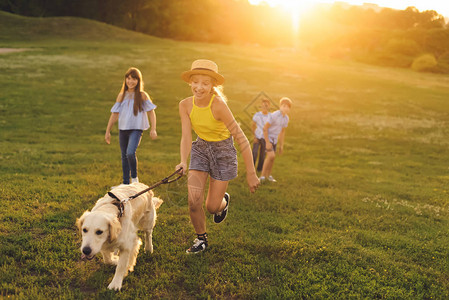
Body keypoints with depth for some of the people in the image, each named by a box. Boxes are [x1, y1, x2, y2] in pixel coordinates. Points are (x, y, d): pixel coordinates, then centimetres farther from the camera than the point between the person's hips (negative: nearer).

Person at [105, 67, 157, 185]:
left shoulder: (142, 95, -1)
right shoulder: (122, 95, 10)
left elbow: (151, 112, -1)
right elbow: (114, 114, 13)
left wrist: (153, 129, -11)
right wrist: (108, 131, 11)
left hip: (136, 129, -5)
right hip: (122, 129, 5)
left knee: (130, 153, -23)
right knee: (124, 156, 11)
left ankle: (134, 177, 0)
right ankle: (126, 183, 23)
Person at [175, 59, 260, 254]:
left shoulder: (218, 105, -28)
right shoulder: (185, 105, -14)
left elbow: (241, 139, -26)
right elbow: (186, 137, -15)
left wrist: (251, 174, -24)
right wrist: (183, 162, -36)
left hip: (223, 151, -3)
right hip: (200, 149, 3)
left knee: (212, 207, 2)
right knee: (194, 201, -8)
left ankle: (224, 201, 41)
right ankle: (201, 239, 19)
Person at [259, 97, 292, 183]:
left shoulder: (286, 118, 1)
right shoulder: (274, 115, -22)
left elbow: (282, 131, 12)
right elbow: (265, 128, -20)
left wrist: (281, 145, 13)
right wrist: (267, 143, -22)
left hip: (275, 139, 7)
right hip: (268, 138, -7)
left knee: (272, 158, 10)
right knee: (271, 156, -21)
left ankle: (268, 175, 27)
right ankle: (262, 175, -12)